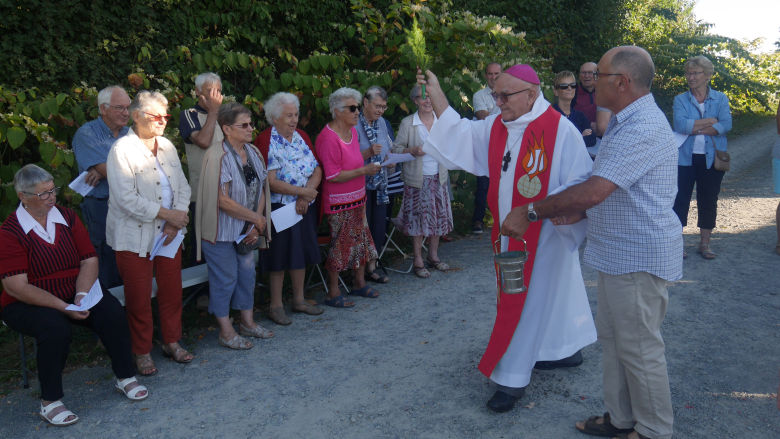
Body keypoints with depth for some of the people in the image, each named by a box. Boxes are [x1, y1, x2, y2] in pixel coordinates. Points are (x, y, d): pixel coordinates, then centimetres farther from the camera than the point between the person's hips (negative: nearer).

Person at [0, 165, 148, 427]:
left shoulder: (67, 217, 2)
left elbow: (89, 260, 0)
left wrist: (82, 294, -19)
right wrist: (63, 307, -27)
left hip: (73, 295, 4)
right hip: (26, 304, -4)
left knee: (112, 312, -21)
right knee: (55, 328, -34)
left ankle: (125, 378, -1)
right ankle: (50, 402, -15)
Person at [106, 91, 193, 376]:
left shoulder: (167, 147, 9)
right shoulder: (122, 150, -11)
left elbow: (182, 187, 9)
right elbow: (126, 198, -19)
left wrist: (176, 222, -6)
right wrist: (167, 214, -18)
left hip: (169, 234, 6)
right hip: (134, 237, -5)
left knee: (172, 291, 11)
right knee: (139, 298, 4)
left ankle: (172, 342, 29)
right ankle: (142, 352, 20)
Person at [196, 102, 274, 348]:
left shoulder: (253, 153, 4)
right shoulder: (218, 157, -20)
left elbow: (261, 190, 6)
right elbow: (223, 201, -24)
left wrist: (256, 224, -5)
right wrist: (257, 218, -15)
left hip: (247, 229, 7)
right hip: (222, 231, -7)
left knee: (247, 273, 16)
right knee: (225, 278, 3)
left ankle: (247, 322, 33)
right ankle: (226, 332, 17)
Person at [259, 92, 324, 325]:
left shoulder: (300, 138, 9)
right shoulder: (268, 143, -12)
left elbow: (317, 171, 4)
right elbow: (271, 182, -19)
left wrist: (305, 197, -11)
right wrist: (302, 191, -21)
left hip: (305, 208, 7)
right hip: (281, 208, -6)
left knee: (301, 253, 14)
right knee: (281, 257, 1)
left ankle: (299, 300, 28)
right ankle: (276, 306, 14)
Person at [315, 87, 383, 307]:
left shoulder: (352, 131, 8)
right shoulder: (328, 138, -21)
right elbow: (333, 176, -24)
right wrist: (364, 170, -22)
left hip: (357, 197, 9)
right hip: (339, 202, -9)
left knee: (362, 240, 16)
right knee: (340, 245, 0)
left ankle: (359, 283, 33)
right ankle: (333, 294, 14)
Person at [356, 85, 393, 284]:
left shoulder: (381, 122, 9)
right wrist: (368, 153, -28)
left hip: (380, 183, 7)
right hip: (361, 184, -7)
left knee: (378, 224, 9)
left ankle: (372, 267, 21)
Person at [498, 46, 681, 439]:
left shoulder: (642, 128, -23)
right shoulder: (625, 122, 14)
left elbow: (594, 191, -32)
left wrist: (531, 212, -24)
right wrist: (581, 212, 7)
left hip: (640, 258, -11)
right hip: (617, 254, 11)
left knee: (639, 348, 4)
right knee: (612, 339, 19)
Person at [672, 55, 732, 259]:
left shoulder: (720, 99, 6)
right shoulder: (680, 99, 3)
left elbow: (726, 125, -11)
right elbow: (680, 125, -15)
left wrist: (695, 128, -14)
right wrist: (710, 121, -12)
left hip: (711, 159, 2)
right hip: (685, 158, -1)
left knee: (708, 201, 9)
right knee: (680, 200, -1)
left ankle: (704, 243, 21)